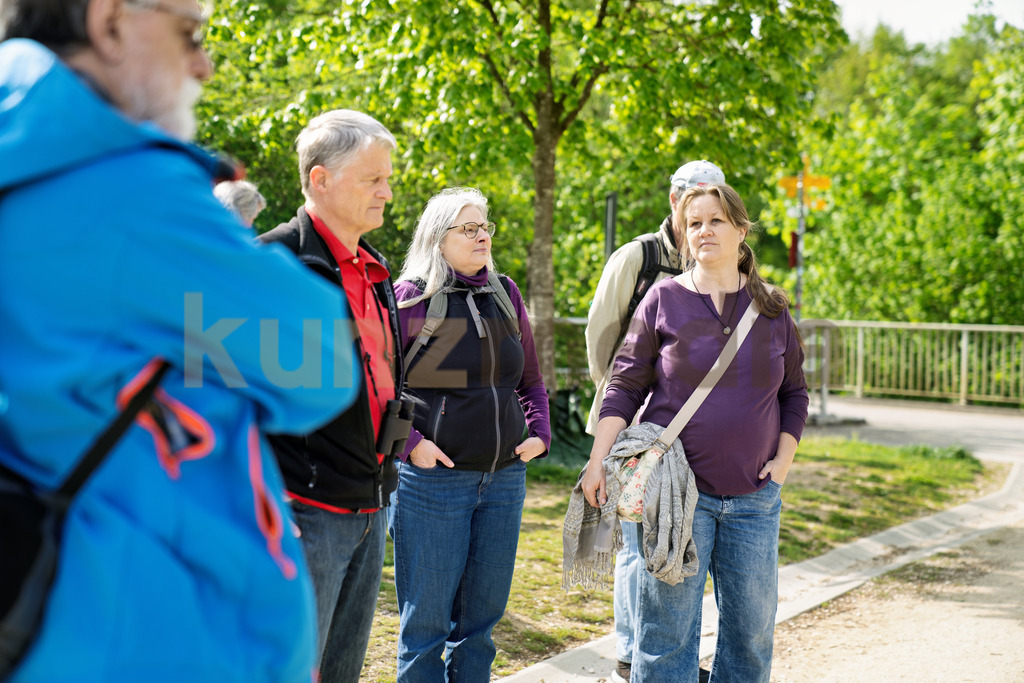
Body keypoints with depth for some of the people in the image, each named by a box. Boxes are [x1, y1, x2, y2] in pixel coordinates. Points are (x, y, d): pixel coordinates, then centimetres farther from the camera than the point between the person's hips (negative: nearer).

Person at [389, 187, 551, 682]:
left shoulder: (505, 293, 11)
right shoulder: (409, 297, -5)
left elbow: (531, 380, 20)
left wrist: (539, 433, 6)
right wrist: (410, 442, -15)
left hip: (504, 478, 5)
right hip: (432, 476, -5)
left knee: (482, 615, 13)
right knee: (426, 619, 2)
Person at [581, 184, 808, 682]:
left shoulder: (772, 308, 8)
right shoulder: (664, 299, 0)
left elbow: (794, 393, 16)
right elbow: (625, 385, 0)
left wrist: (784, 460, 4)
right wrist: (599, 460, -8)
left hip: (754, 495, 3)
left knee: (753, 623, 10)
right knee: (667, 626, 0)